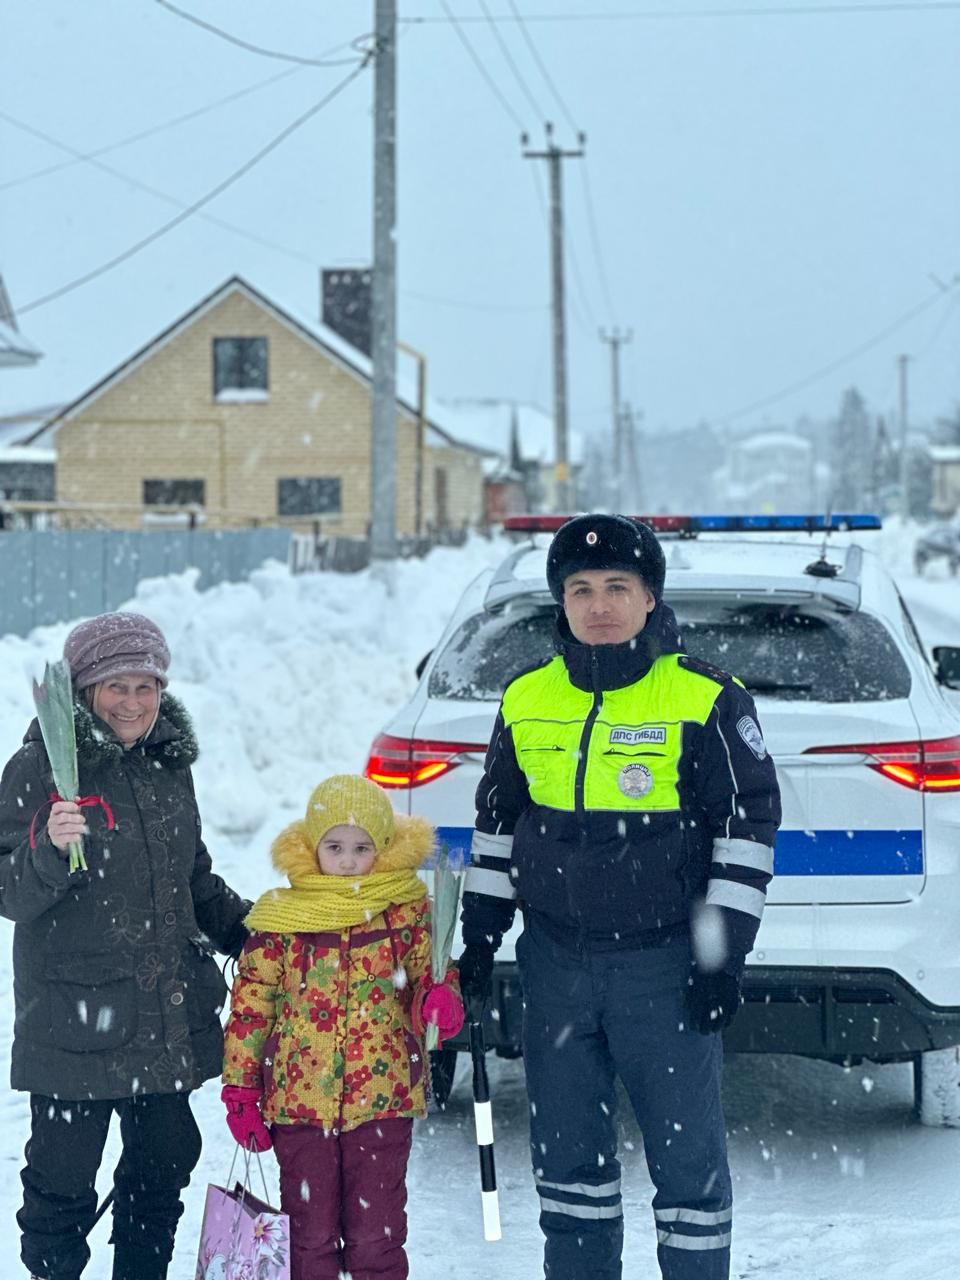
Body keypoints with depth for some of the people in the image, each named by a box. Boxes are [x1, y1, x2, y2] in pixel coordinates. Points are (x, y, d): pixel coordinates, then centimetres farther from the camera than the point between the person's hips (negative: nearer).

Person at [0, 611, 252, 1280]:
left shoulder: (169, 766, 11)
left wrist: (255, 933, 16)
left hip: (168, 1018, 6)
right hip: (74, 1018, -6)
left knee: (165, 1162, 14)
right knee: (64, 1177, -1)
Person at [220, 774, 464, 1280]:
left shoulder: (408, 913, 2)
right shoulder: (279, 920, 1)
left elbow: (430, 975, 9)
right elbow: (249, 1008, 4)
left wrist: (440, 1001, -16)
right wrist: (240, 1091, 2)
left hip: (382, 1101, 0)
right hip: (299, 1103, 0)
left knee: (376, 1234, 3)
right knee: (309, 1234, 8)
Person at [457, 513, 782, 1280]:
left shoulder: (706, 700, -8)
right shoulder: (526, 701, 6)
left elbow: (750, 823, -6)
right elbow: (497, 823, 16)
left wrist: (724, 954, -10)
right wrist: (479, 939, 12)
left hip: (666, 963, -4)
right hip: (556, 959, 4)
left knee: (686, 1150, 0)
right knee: (566, 1150, 12)